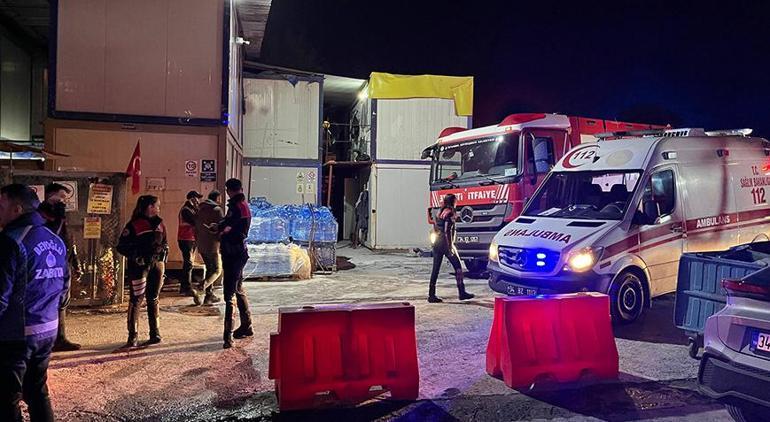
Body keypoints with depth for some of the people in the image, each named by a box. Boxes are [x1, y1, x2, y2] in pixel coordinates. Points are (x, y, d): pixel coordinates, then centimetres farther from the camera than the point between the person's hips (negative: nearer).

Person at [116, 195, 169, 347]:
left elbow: (165, 243, 22)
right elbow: (121, 246, -7)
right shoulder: (134, 225, -6)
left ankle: (155, 334, 19)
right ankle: (132, 336, 1)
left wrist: (163, 252, 3)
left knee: (153, 300, 12)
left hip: (157, 264, 6)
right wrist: (136, 254, -18)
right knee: (136, 300, -4)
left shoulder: (159, 224, 12)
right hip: (139, 265, -6)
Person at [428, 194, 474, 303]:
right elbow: (447, 231, -18)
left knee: (435, 269, 6)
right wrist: (450, 247, -18)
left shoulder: (439, 213, 14)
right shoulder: (449, 213, -11)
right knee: (458, 267, 5)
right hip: (446, 244, -8)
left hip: (437, 244, 8)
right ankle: (462, 292, 8)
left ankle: (431, 295, 5)